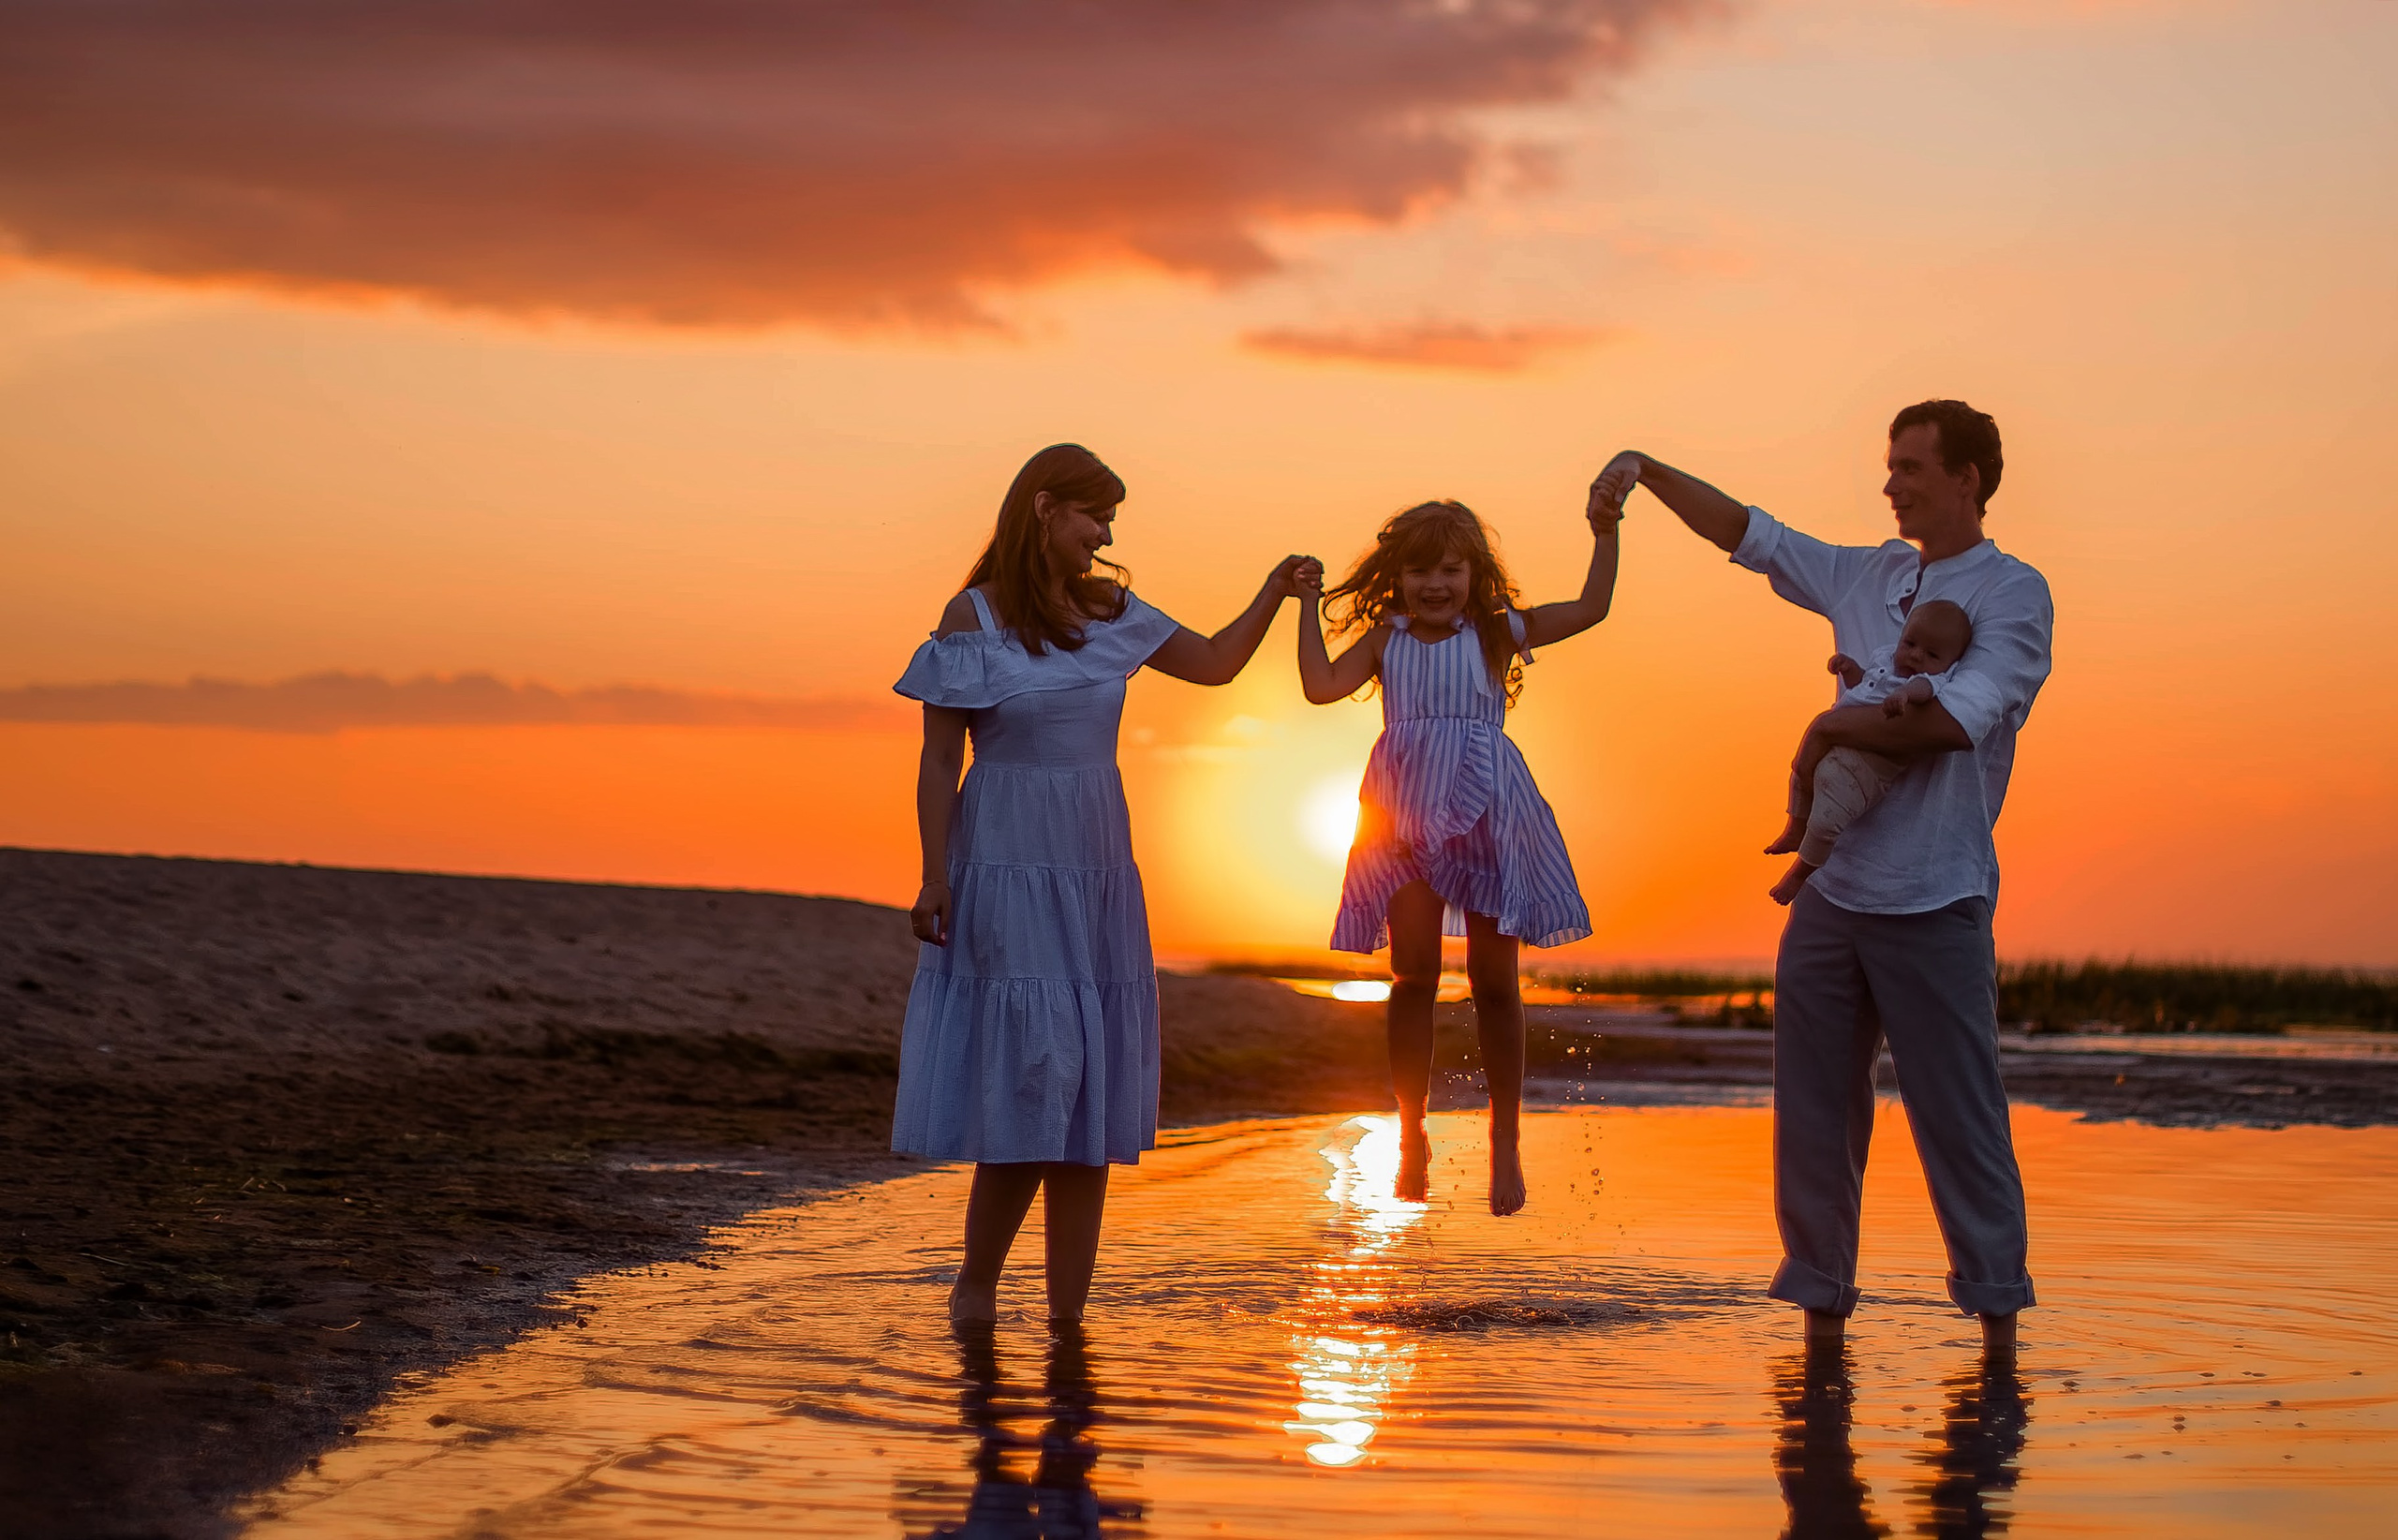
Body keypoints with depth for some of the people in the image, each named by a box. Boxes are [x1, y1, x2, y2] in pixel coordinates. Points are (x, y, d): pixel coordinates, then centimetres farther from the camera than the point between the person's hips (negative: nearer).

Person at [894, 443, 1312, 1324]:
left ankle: (1067, 1316, 7)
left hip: (1098, 873, 6)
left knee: (1092, 1095, 3)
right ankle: (975, 1286, 8)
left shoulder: (1109, 613, 10)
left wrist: (1273, 593, 5)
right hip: (1008, 868, -5)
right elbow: (940, 759, -6)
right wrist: (935, 878, -12)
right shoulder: (973, 617, -5)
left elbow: (1214, 664, 18)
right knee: (1028, 1078, -11)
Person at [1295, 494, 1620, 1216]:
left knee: (1493, 979, 3)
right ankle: (1411, 1136, 7)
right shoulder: (1386, 640, 9)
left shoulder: (1496, 633, 7)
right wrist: (1310, 608, 0)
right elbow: (1322, 685, 0)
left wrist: (1604, 538, -4)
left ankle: (1504, 1137, 15)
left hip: (1483, 812, 0)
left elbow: (1590, 609, 7)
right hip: (1409, 817, 0)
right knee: (1413, 974, -4)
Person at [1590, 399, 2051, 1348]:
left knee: (1958, 1119, -3)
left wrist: (1837, 726, -7)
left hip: (1935, 908, -6)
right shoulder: (1866, 576, 14)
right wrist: (1646, 468, 14)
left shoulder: (2013, 595, -4)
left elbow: (1956, 720, -18)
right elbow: (1747, 532, 23)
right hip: (1830, 894, 6)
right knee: (1813, 1113, 7)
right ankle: (1822, 1311, 14)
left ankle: (1997, 1320, 4)